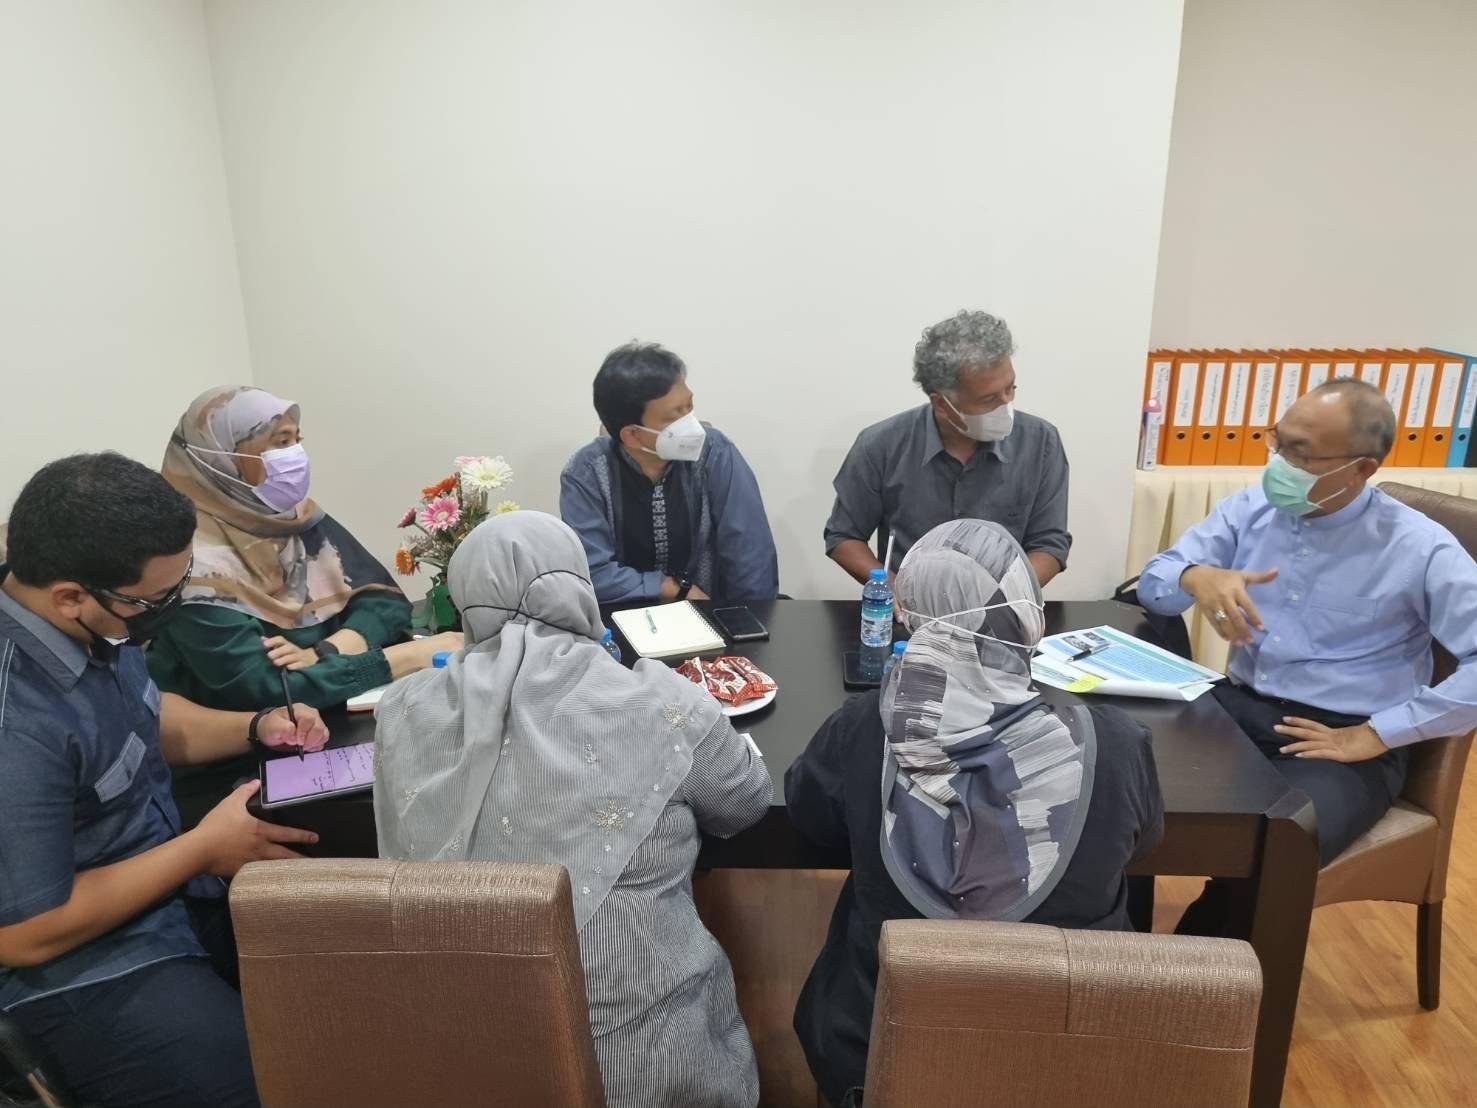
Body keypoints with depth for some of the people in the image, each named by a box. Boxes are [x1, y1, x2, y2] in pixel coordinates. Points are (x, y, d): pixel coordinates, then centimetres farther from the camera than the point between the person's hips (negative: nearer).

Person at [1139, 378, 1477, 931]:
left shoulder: (1419, 549, -9)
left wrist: (1375, 735, -17)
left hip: (1344, 741, -4)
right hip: (1241, 706, 4)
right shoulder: (1250, 508, 5)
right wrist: (1197, 576, -20)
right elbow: (1154, 580, 5)